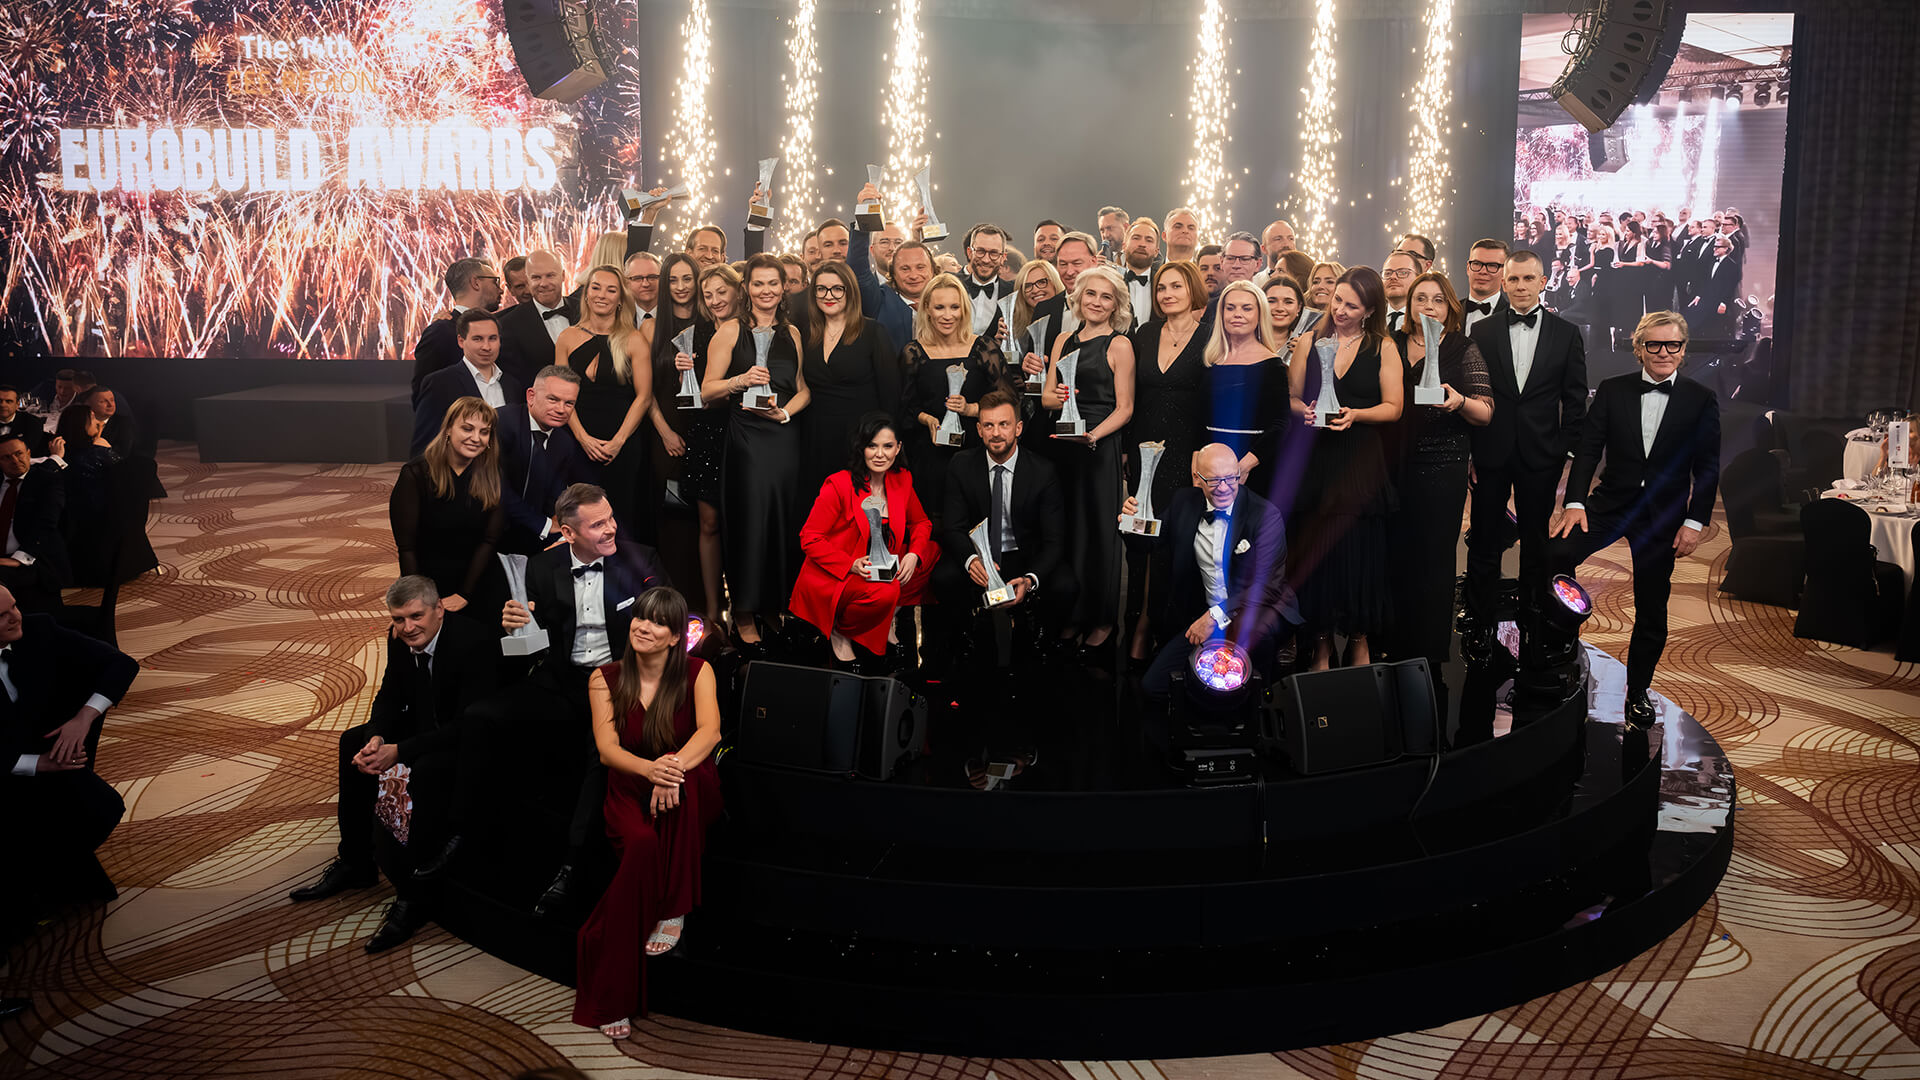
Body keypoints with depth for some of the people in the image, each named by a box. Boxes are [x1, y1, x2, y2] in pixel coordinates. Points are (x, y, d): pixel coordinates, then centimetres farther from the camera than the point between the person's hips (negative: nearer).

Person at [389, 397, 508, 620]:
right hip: (428, 590, -2)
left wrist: (464, 595, -13)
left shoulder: (493, 476, -5)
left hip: (481, 592, 2)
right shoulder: (415, 474, -11)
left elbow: (490, 541, -7)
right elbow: (406, 547, -13)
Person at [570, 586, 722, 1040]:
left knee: (691, 772, -36)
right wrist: (650, 768, -35)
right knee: (643, 844, -35)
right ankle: (610, 998, -29)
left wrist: (675, 765, -41)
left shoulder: (696, 673, -2)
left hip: (691, 797, 1)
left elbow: (710, 731, -19)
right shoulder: (605, 679, 0)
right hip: (629, 791, 0)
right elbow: (607, 748, -12)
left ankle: (673, 910, -24)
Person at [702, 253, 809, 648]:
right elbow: (707, 390, -1)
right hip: (745, 436, -4)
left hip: (785, 435, 4)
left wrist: (786, 411, -2)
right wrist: (741, 380, -18)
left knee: (784, 518, 4)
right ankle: (744, 614, 6)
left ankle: (779, 604, 17)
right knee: (750, 518, -5)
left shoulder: (791, 333, 14)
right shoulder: (732, 330, 2)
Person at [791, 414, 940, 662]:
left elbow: (921, 522, 15)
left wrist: (914, 554, -7)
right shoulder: (838, 485, -15)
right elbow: (810, 539, -13)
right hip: (830, 577, -7)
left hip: (879, 574, 7)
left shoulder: (902, 480, 2)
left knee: (933, 551, -4)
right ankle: (839, 631, -4)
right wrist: (851, 565, -27)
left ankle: (888, 615, 3)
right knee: (886, 593, -33)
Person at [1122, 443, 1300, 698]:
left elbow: (1267, 585, -16)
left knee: (1244, 631, -41)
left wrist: (1217, 616, -24)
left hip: (1256, 609, -5)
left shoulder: (1265, 514, -12)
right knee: (1152, 684, -6)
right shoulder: (1184, 502, 3)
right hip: (1203, 615, 5)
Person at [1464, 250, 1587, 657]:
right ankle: (1481, 624, 14)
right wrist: (1468, 451, -3)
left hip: (1541, 455, 0)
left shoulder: (1566, 334, 4)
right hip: (1491, 452, 0)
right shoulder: (1482, 332, 3)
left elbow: (1575, 399, 4)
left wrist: (1566, 451, -1)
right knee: (1485, 541, 5)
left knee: (1536, 541, 10)